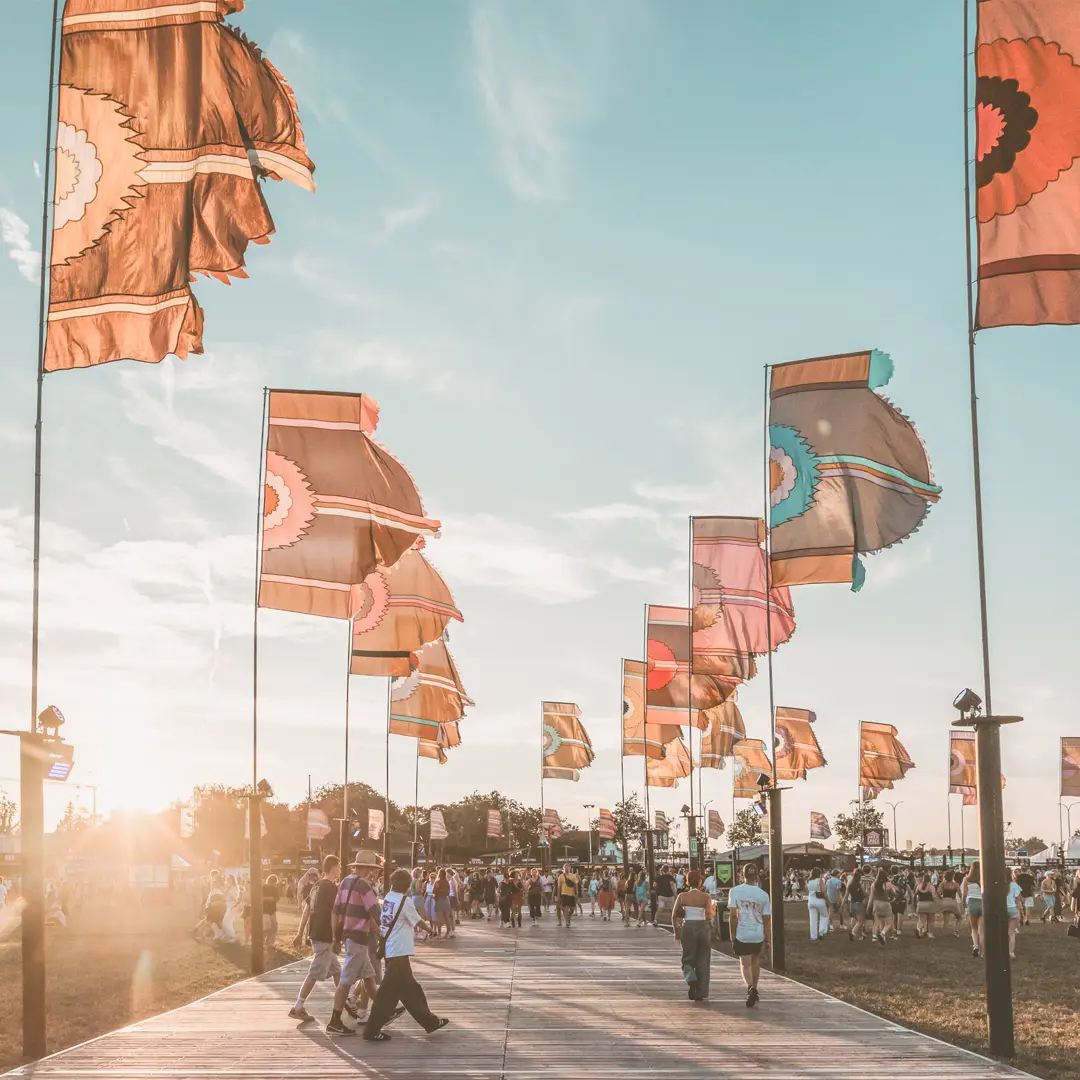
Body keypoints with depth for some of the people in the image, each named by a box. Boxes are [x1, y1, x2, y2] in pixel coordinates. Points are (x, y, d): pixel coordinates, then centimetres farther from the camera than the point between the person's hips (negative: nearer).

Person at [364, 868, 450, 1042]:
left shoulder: (388, 897, 7)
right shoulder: (405, 901, -13)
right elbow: (418, 922, -3)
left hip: (390, 949, 8)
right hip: (399, 951, -8)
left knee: (410, 988, 15)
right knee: (389, 991, -4)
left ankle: (430, 1021, 24)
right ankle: (372, 1030, -1)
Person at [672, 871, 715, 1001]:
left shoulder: (682, 896, -1)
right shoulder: (706, 897, -4)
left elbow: (674, 916, -1)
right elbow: (709, 915, -14)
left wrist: (676, 932, 10)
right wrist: (713, 913, 8)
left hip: (688, 928, 0)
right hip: (704, 928, 0)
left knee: (688, 959, 14)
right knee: (703, 961, 9)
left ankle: (691, 979, -17)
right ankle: (701, 994, 9)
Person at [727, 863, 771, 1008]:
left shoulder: (735, 891, -7)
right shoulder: (763, 894, -1)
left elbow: (733, 915, -10)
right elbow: (767, 919, 1)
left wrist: (732, 935, -2)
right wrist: (767, 939, 9)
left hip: (742, 934, -2)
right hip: (759, 934, 2)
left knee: (745, 964, 4)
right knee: (755, 961, 23)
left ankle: (751, 988, -20)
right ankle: (754, 989, 31)